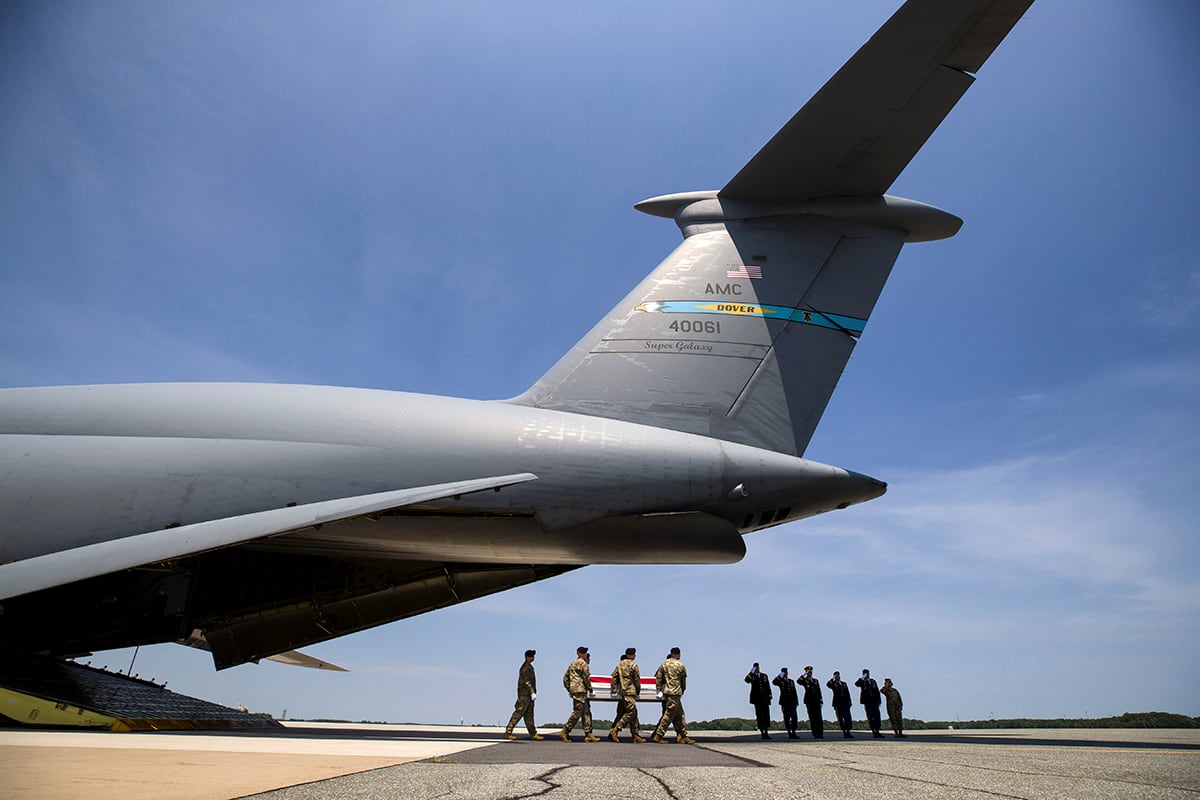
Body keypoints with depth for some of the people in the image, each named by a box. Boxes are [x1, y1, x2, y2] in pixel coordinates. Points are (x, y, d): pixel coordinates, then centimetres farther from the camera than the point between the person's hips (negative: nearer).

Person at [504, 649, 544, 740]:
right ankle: (508, 733, -1)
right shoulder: (525, 667, -15)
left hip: (528, 695, 10)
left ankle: (533, 734, 10)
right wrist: (533, 692, -24)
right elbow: (527, 681, -22)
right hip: (524, 695, -10)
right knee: (518, 714, -6)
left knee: (529, 716, 9)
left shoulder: (529, 667, 17)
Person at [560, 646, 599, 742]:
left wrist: (569, 689, 21)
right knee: (578, 712, -9)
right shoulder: (583, 663, -6)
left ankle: (588, 734, 5)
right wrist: (590, 688, 2)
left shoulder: (572, 664, 22)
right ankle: (565, 732, -8)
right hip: (580, 689, -10)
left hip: (573, 689, 10)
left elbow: (565, 677, 22)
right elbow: (586, 677, -10)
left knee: (586, 712, 8)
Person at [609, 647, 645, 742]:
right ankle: (615, 730, -14)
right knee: (630, 713, -6)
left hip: (621, 692, 8)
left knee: (634, 713, 12)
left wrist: (614, 689, 12)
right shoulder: (633, 665, -6)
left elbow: (614, 676, 9)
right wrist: (638, 690, 9)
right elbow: (637, 679, -3)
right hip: (630, 692, -8)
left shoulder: (619, 664, 13)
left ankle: (636, 736, 12)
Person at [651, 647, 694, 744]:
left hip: (666, 692, 6)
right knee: (669, 715, -2)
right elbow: (683, 680, 8)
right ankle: (658, 736, -2)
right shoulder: (680, 665, -2)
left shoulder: (663, 664, 9)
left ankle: (683, 736, 16)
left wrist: (659, 690, 13)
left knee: (679, 715, 14)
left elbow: (658, 678, 7)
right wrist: (682, 690, 22)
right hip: (675, 693, -6)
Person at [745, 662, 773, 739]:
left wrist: (769, 697, 4)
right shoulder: (751, 676, 3)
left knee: (766, 715, -3)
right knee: (759, 715, -3)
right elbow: (747, 680, -19)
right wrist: (751, 672, -30)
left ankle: (766, 732, 3)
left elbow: (768, 687, 13)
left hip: (765, 698, 3)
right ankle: (762, 733, 0)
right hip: (757, 698, -3)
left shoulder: (764, 675, 14)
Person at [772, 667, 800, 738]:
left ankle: (794, 733, 5)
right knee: (787, 718, -3)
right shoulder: (780, 681, 3)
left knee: (794, 718, -1)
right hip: (785, 702, -4)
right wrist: (779, 676, -28)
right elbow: (774, 682, -19)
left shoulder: (791, 681, 18)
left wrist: (796, 701, 10)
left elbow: (794, 692, 16)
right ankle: (789, 734, 1)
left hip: (792, 702, 4)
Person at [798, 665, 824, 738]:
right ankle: (815, 734, -3)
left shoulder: (816, 680, 19)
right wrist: (804, 675, -18)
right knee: (812, 717, -5)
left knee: (819, 717, -3)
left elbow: (819, 691, 17)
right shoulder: (804, 680, 5)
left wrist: (821, 701, 9)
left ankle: (820, 734, -1)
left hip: (816, 700, 4)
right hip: (809, 700, -4)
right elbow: (798, 681, -18)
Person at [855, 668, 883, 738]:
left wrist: (878, 701, 7)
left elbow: (877, 691, 13)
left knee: (877, 716, 2)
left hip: (874, 701, 5)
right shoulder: (862, 682, -2)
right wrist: (862, 678, -28)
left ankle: (877, 732, 9)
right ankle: (874, 732, -3)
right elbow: (856, 684, -24)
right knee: (871, 717, -5)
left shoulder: (873, 681, 12)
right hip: (867, 702, -5)